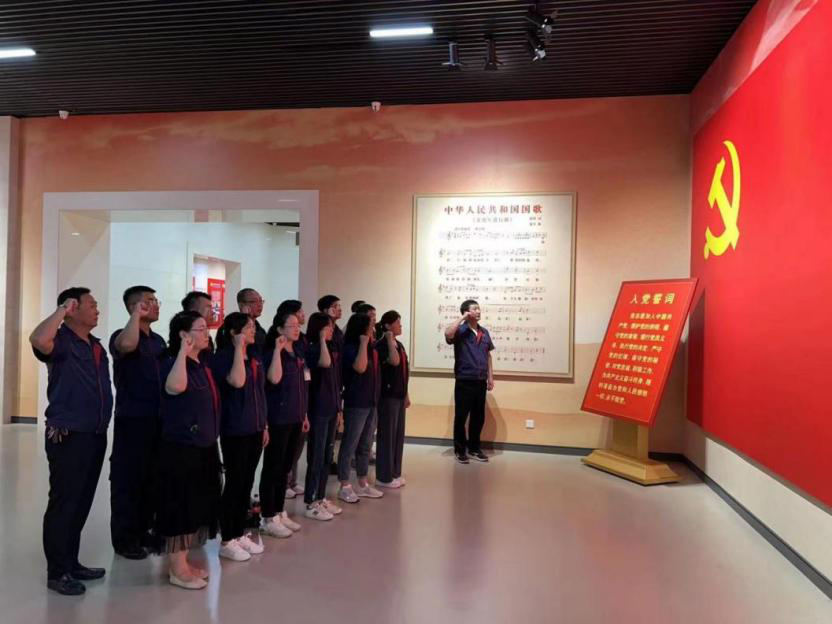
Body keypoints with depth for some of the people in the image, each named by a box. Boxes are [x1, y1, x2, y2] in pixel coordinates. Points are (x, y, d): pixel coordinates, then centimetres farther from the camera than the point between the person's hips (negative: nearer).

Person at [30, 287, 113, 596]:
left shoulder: (97, 346, 14)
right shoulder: (61, 341, -11)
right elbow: (38, 340, -36)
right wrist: (61, 310, -22)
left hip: (95, 436, 8)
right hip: (69, 437, -8)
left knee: (81, 504, 16)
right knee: (63, 504, 2)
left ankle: (71, 563, 28)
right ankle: (57, 572, 14)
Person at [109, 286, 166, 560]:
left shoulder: (158, 340, 13)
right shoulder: (122, 335, -9)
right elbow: (127, 345, -36)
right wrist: (137, 316, -22)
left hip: (157, 419, 7)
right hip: (132, 419, -7)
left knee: (150, 478, 13)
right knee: (128, 479, 1)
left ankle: (142, 531, 26)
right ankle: (124, 538, 13)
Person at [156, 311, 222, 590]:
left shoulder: (203, 364, 11)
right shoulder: (172, 363, -14)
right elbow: (175, 387, -38)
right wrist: (183, 352, -28)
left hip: (204, 446, 9)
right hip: (181, 448, -9)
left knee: (197, 505, 15)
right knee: (180, 506, 1)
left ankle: (182, 561, 29)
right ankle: (176, 569, 13)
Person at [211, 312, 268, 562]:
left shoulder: (255, 359, 12)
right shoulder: (222, 357, -10)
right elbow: (237, 382, -29)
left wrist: (264, 425, 16)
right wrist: (238, 348, -22)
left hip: (254, 429, 7)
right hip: (234, 430, -7)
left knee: (247, 483, 13)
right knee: (234, 483, -1)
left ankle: (240, 534, 24)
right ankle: (226, 541, 11)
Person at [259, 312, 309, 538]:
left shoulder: (297, 356, 12)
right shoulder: (272, 353, -11)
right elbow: (274, 379, -29)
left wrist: (304, 415, 17)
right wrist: (277, 349, -26)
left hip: (294, 419, 8)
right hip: (278, 420, -8)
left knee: (285, 468, 14)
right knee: (272, 468, 0)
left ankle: (279, 513, 24)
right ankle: (268, 519, 9)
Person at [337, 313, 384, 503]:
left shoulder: (371, 349, 11)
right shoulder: (350, 348, -13)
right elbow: (360, 367, -30)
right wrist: (364, 343, -23)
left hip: (371, 403, 8)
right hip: (356, 404, -8)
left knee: (365, 446, 14)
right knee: (350, 445, 0)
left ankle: (363, 485, 24)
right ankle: (345, 487, 9)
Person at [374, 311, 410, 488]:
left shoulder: (399, 345, 13)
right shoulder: (382, 345, -13)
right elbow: (394, 362, -30)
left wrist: (406, 394, 18)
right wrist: (390, 340, -21)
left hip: (399, 395, 9)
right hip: (388, 395, -9)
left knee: (398, 434, 13)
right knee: (387, 435, -2)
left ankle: (394, 473, 23)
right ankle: (384, 476, 8)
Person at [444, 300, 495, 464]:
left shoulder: (484, 332, 11)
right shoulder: (460, 331, -8)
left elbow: (488, 355, 17)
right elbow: (448, 333, -31)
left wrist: (490, 377, 12)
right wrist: (462, 318, -20)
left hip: (480, 382, 6)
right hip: (464, 381, -6)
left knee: (478, 417, 13)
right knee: (461, 417, 3)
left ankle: (474, 448, 27)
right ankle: (460, 450, 16)